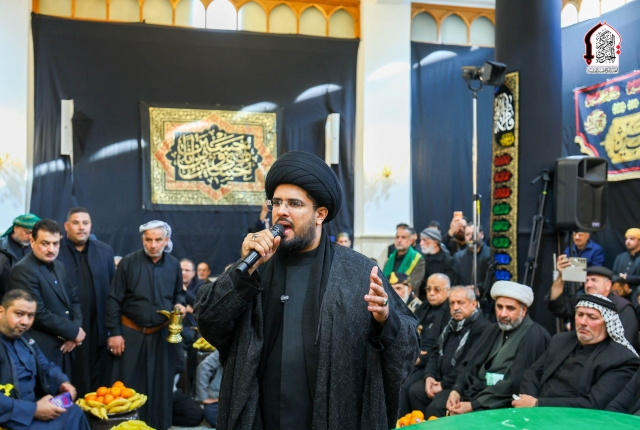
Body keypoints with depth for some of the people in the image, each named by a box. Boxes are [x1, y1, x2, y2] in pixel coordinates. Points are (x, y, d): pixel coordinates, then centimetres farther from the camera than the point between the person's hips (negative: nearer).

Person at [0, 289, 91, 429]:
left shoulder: (24, 339, 11)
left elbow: (47, 367, 20)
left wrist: (63, 382, -2)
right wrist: (33, 410, -24)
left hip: (32, 404, 9)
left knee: (75, 412, 3)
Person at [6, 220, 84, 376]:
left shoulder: (59, 266, 11)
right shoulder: (23, 270, -15)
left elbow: (74, 299, 14)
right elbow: (39, 314, -21)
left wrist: (76, 329, -4)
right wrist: (73, 332, -12)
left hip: (65, 347, 8)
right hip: (42, 351, -8)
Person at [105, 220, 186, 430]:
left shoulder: (174, 265, 3)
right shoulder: (128, 262, -7)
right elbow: (114, 299, -6)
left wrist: (179, 304, -6)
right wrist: (114, 332, -10)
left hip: (162, 334, 3)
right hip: (131, 333, -2)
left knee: (160, 385, 9)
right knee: (127, 386, 5)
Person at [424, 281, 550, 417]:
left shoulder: (534, 336, -12)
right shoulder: (493, 329, 15)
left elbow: (514, 383, -19)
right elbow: (471, 363, 12)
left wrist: (473, 405, -21)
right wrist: (456, 390, -8)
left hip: (506, 401, -7)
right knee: (436, 405, -12)